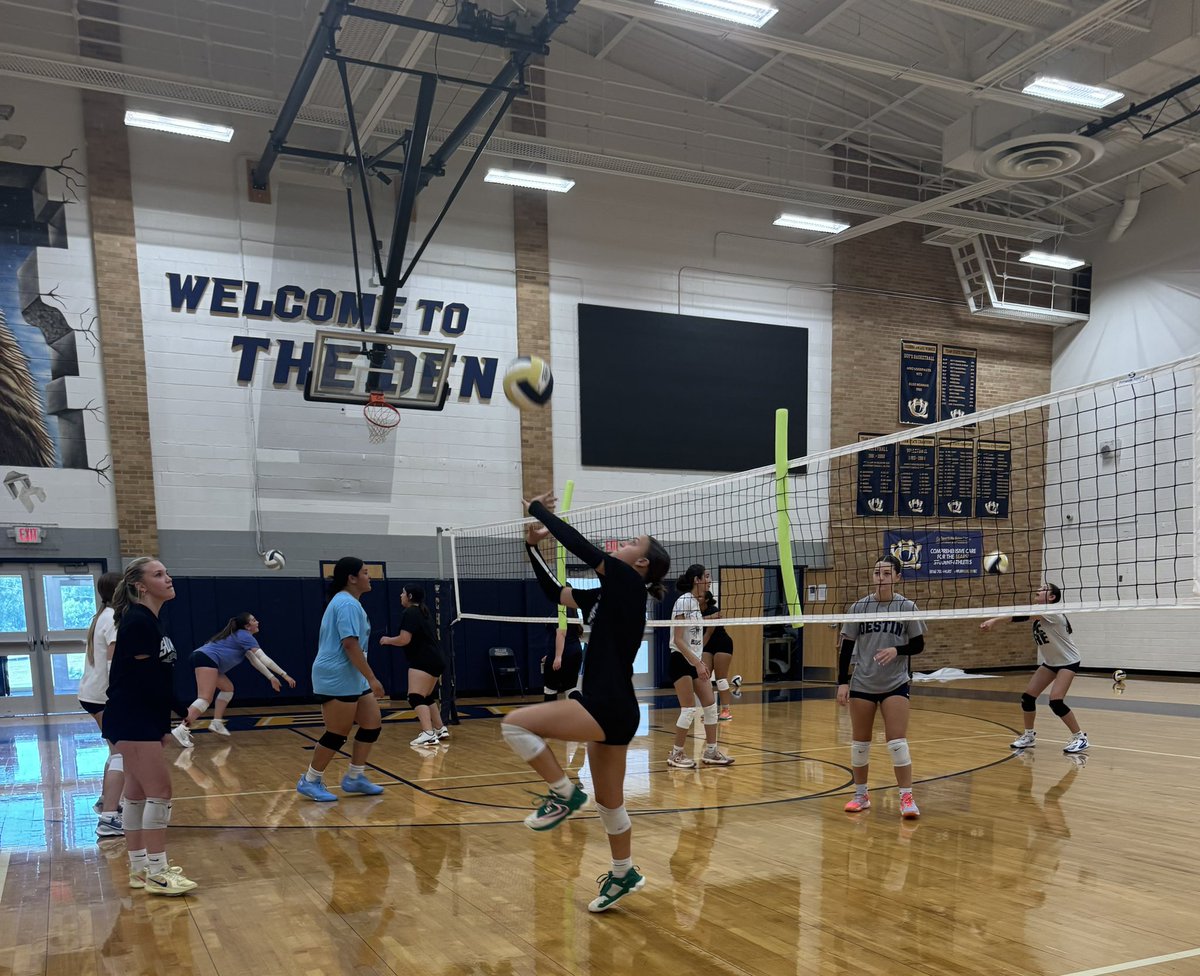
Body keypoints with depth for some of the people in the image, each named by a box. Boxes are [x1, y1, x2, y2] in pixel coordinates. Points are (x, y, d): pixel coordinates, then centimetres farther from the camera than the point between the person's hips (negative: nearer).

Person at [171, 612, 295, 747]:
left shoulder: (240, 636, 27)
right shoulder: (245, 636, -1)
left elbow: (255, 660, 31)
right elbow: (264, 659, -7)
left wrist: (271, 677, 30)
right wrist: (284, 675, -5)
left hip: (202, 657, 10)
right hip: (207, 659, -10)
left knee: (228, 688, 20)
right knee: (205, 699, -19)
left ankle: (216, 723, 13)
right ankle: (182, 729, -32)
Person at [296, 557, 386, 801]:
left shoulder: (347, 602, 17)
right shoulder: (348, 604, -17)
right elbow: (350, 645, -24)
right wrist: (372, 678, -22)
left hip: (352, 679, 11)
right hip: (337, 679, -11)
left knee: (372, 724, 8)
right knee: (338, 734, -4)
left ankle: (354, 778, 17)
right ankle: (310, 781, 10)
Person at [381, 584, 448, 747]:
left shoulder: (410, 613, -11)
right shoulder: (423, 612, 19)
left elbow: (404, 639, -19)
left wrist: (387, 640, -2)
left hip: (423, 662, -11)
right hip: (435, 660, 11)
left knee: (416, 697, -17)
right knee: (427, 697, 22)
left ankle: (428, 735, -30)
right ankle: (441, 730, 31)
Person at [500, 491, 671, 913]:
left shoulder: (628, 583, -10)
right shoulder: (609, 594, 13)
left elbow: (578, 544, -13)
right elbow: (555, 592, 20)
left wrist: (538, 509, -1)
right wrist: (532, 546, 12)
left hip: (611, 707, -10)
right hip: (605, 707, 10)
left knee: (516, 724, -17)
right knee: (609, 802, 18)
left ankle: (564, 792, -5)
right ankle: (624, 874, 32)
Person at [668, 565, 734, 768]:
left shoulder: (696, 602, 11)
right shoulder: (683, 601, -16)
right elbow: (678, 640, -20)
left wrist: (701, 662, 16)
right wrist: (698, 664, -22)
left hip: (694, 662, 9)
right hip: (681, 661, -9)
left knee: (711, 705, 7)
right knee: (689, 710, -6)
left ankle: (710, 752, 16)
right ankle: (676, 754, 7)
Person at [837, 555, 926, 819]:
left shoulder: (907, 607, -5)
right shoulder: (859, 607, -2)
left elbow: (918, 645, 0)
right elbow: (847, 646, 2)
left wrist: (897, 650, -20)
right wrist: (842, 682, -3)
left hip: (895, 684, -2)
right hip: (862, 684, 2)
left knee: (897, 742, -9)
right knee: (859, 742, 8)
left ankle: (907, 798, 0)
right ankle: (861, 795, 23)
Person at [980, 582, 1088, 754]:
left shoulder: (1052, 612, -28)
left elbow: (1022, 617, -38)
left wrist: (995, 620, -47)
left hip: (1068, 661, -8)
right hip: (1050, 662, 8)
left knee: (1056, 701, -22)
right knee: (1027, 696, -1)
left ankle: (1080, 737, -4)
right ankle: (1029, 735, 17)